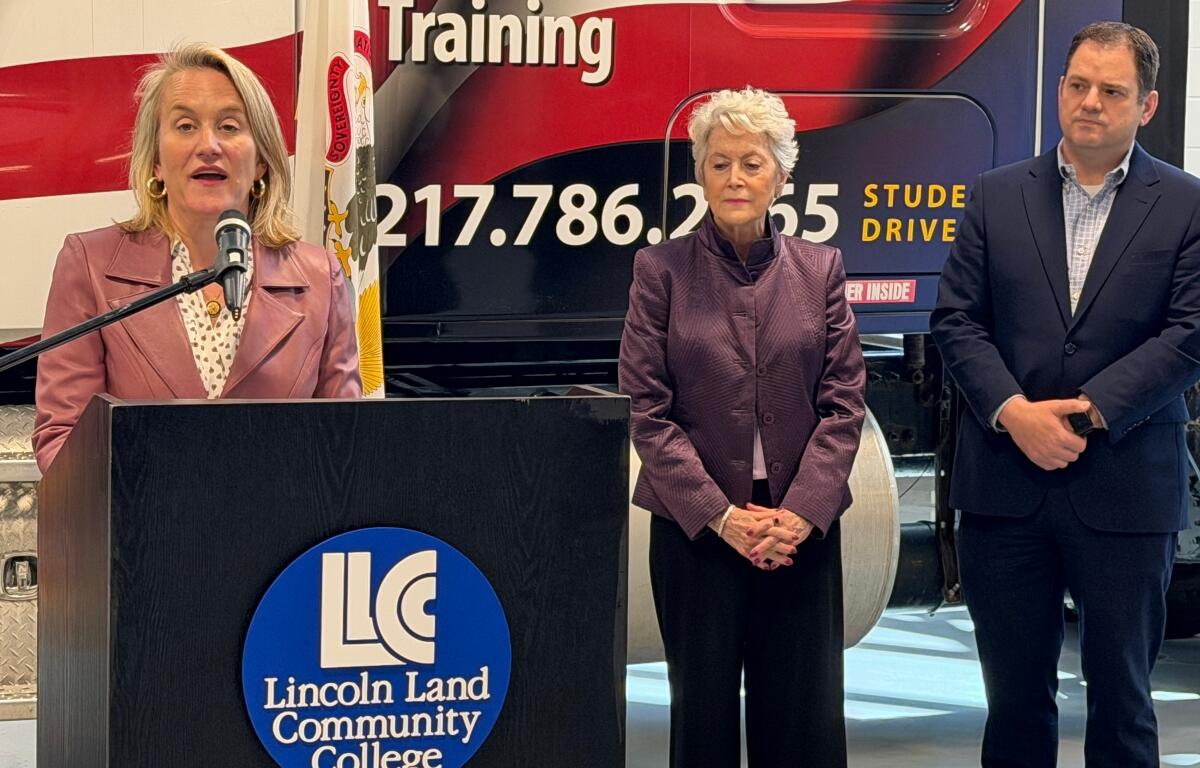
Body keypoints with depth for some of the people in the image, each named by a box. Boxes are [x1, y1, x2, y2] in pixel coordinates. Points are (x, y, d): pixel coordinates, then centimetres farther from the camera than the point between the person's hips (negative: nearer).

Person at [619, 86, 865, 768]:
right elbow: (647, 410, -3)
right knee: (703, 707, 5)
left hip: (803, 529, 1)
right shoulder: (662, 269, 1)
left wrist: (800, 513, -10)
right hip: (695, 526, -1)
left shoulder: (819, 269, 6)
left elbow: (844, 402, 3)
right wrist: (719, 514, -11)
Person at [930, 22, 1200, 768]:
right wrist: (1013, 412, -12)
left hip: (1125, 490, -2)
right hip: (1006, 485, 2)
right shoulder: (998, 196, 7)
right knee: (1015, 694, 9)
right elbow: (957, 318, 3)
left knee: (1121, 696, 7)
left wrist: (1089, 412, -15)